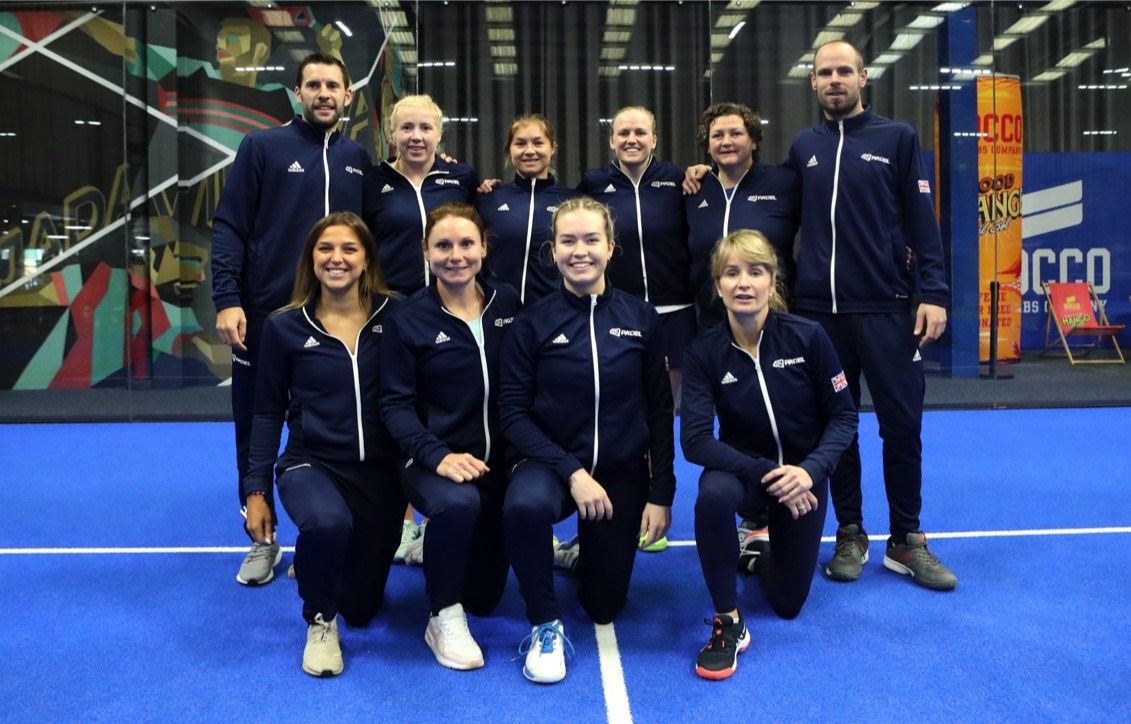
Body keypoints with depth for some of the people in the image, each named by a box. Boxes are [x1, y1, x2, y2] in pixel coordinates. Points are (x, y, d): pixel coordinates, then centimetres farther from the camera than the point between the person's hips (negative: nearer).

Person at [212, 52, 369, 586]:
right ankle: (263, 540, 23)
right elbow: (228, 227, -4)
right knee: (256, 433, 7)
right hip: (263, 316, -2)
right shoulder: (263, 147, 1)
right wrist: (227, 300, -13)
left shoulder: (359, 160, 11)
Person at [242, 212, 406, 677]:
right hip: (312, 462, -1)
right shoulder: (285, 327, -2)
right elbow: (268, 413, 4)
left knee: (362, 608, 8)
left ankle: (318, 561, 45)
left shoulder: (393, 316, -4)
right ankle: (320, 622, -5)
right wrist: (256, 490, 1)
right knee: (328, 523, -39)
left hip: (381, 469, 2)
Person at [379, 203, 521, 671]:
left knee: (485, 597, 8)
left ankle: (437, 546, 42)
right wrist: (438, 455, -24)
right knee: (458, 503, -40)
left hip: (497, 461, 4)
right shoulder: (407, 320, -5)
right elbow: (395, 405, -9)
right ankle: (444, 620, -14)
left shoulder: (507, 303, 2)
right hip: (434, 461, -3)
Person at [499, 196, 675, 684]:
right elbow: (514, 414, -10)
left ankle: (589, 551, 44)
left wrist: (661, 495, -4)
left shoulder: (642, 320, -3)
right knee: (525, 506, -39)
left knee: (604, 606, 9)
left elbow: (659, 413, 0)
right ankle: (546, 624, -13)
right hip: (550, 461, -2)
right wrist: (572, 472, -21)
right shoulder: (532, 323, -7)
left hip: (622, 473, 2)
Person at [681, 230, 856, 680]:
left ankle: (764, 553, 43)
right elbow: (695, 441, -22)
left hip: (802, 474, 1)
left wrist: (810, 470, -27)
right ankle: (729, 623, -18)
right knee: (713, 495, -39)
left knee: (787, 604, 6)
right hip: (742, 467, -1)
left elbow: (843, 417, -11)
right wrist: (767, 473, -31)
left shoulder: (808, 337, -18)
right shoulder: (704, 352, -18)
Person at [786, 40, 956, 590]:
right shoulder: (803, 147, 11)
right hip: (818, 309, 2)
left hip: (886, 306, -2)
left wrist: (934, 292, -9)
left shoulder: (897, 138, 4)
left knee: (902, 424, 0)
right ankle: (850, 535, 19)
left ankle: (906, 541, 14)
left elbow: (921, 220, -1)